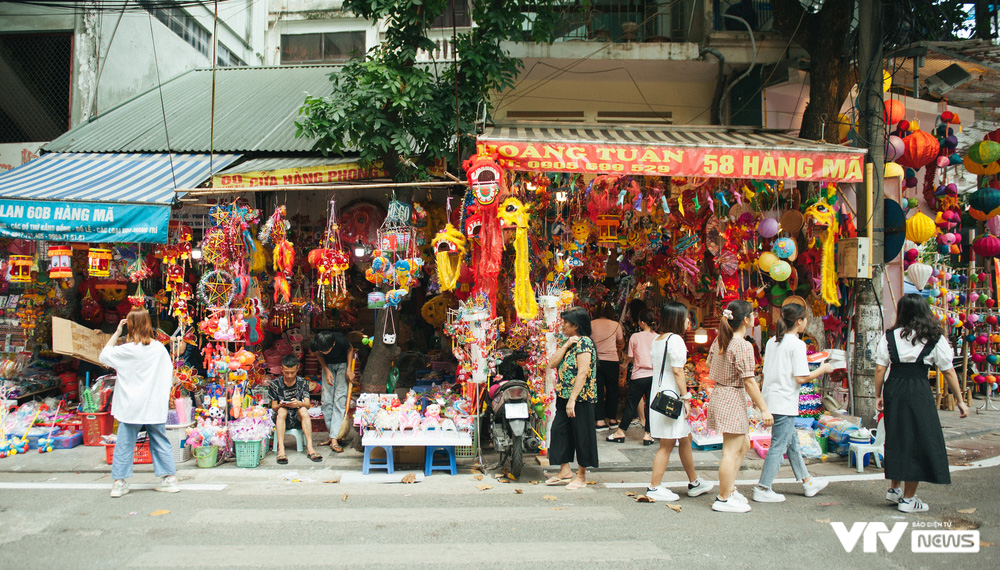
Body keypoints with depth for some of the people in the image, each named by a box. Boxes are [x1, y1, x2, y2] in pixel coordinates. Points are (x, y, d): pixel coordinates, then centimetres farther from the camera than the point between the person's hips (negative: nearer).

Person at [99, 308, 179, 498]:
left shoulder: (126, 350, -11)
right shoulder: (159, 349, -1)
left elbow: (103, 356, 5)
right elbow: (169, 376, 5)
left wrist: (117, 332, 4)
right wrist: (164, 396, 17)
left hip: (131, 407, -3)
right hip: (155, 407, 3)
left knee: (124, 444, 7)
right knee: (160, 442, 10)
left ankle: (119, 482, 11)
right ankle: (170, 479, 10)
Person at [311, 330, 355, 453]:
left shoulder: (341, 341, -36)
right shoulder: (314, 345, -28)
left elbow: (350, 349, -11)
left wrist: (349, 369, -15)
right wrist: (326, 370, -12)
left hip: (343, 364, -3)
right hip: (328, 365, 3)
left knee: (340, 399, -12)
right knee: (326, 400, -4)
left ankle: (334, 439, -16)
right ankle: (332, 435, 7)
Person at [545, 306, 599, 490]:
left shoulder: (584, 343, -14)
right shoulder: (568, 342, 13)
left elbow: (583, 373, -21)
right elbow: (552, 364, 4)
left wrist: (572, 399, -24)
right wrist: (565, 346, -7)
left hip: (580, 399, -9)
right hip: (563, 397, 9)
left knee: (581, 436, 2)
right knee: (560, 431, 10)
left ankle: (581, 476, 13)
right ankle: (565, 471, 21)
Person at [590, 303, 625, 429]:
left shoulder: (591, 324, -1)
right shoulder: (616, 325, -1)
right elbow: (621, 344, 11)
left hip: (595, 360, 0)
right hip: (612, 361, 0)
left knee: (598, 390, 5)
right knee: (612, 389, 13)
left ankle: (600, 420, 3)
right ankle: (612, 419, 20)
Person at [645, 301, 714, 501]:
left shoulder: (657, 339, 12)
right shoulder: (675, 339, -15)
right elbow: (677, 371, -18)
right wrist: (686, 398, -14)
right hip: (670, 395, -10)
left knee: (685, 438, 19)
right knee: (667, 444, -2)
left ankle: (694, 483, 30)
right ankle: (654, 487, 4)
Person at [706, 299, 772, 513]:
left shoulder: (720, 339, 5)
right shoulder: (743, 346, -20)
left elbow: (709, 363, 18)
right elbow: (749, 382, -20)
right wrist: (764, 409, -14)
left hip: (719, 395, 10)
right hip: (733, 399, -9)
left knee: (743, 445, 21)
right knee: (731, 451, -2)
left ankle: (730, 488, 27)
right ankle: (723, 499, 5)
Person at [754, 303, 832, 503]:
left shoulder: (772, 342, 10)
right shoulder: (797, 344, -13)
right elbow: (801, 378, -18)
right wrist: (822, 369, -2)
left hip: (770, 399, 9)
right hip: (785, 403, -9)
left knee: (792, 441, 19)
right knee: (778, 446, -1)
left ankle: (807, 482, 31)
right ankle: (762, 489, 2)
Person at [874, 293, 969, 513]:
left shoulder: (890, 336, 2)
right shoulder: (935, 338, -1)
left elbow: (880, 368, -1)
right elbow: (949, 371, 1)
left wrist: (878, 396, 9)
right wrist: (960, 401, 9)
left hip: (893, 390, 3)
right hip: (919, 392, -3)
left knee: (896, 438, 17)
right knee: (919, 441, 7)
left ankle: (894, 489, 28)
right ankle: (908, 499, 12)